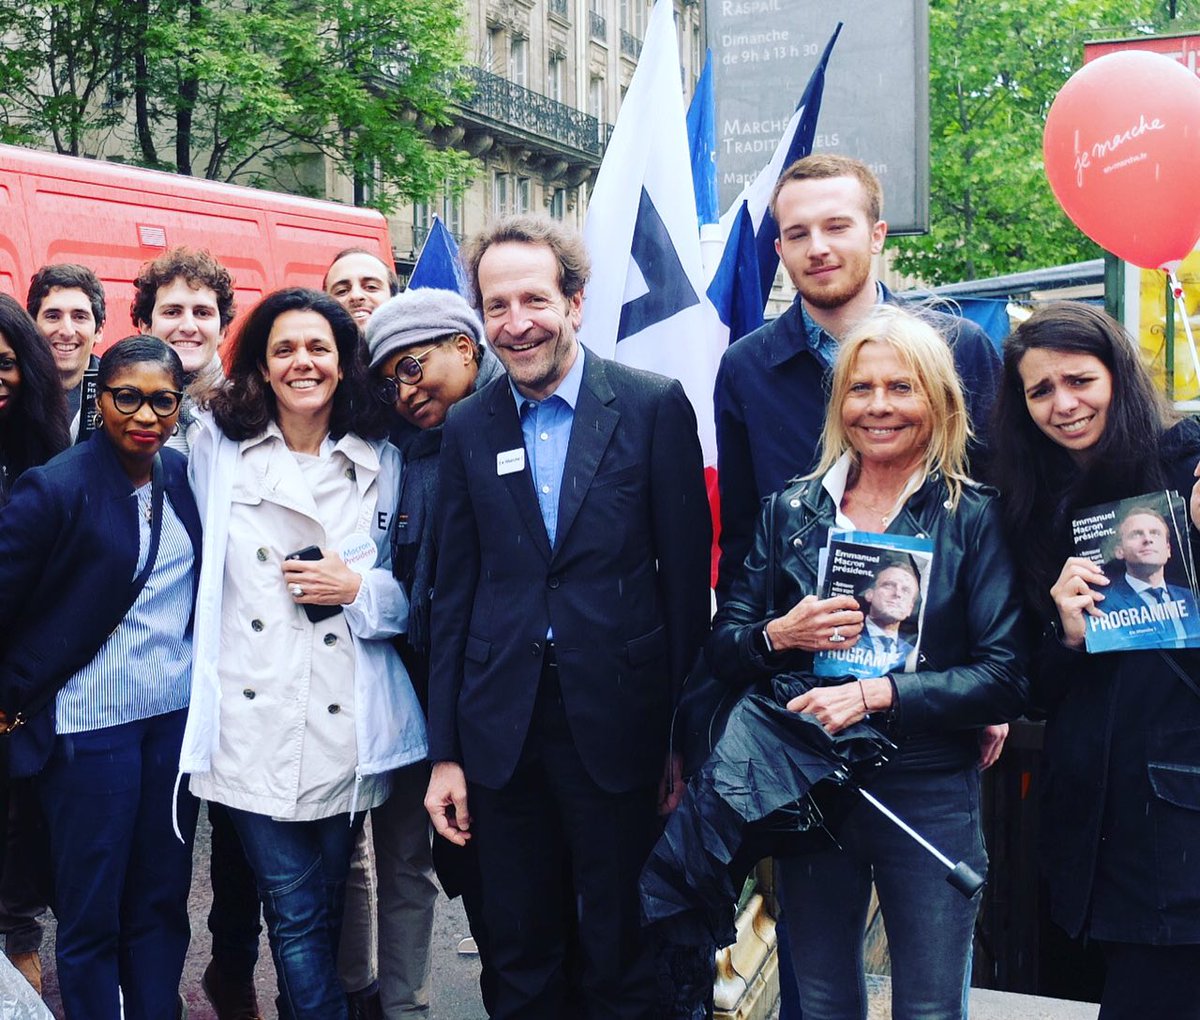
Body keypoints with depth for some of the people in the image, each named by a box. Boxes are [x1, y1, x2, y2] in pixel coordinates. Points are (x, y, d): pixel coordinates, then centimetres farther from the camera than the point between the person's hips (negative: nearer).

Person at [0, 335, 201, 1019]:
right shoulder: (57, 488, -12)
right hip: (90, 724, -5)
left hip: (177, 716, 5)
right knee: (91, 912, 7)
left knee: (162, 902, 13)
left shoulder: (183, 475, 4)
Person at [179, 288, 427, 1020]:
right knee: (297, 916, -2)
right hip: (253, 721, -1)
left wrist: (359, 589, -8)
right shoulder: (218, 447, 6)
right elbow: (202, 569, 16)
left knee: (326, 911, 11)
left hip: (347, 728, 1)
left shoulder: (383, 463, 7)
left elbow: (413, 594, 11)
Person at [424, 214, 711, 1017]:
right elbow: (455, 594, 6)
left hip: (617, 723, -3)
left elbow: (686, 574, -3)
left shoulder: (655, 407, -5)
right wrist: (445, 753, 5)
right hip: (503, 730, 3)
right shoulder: (468, 427, 5)